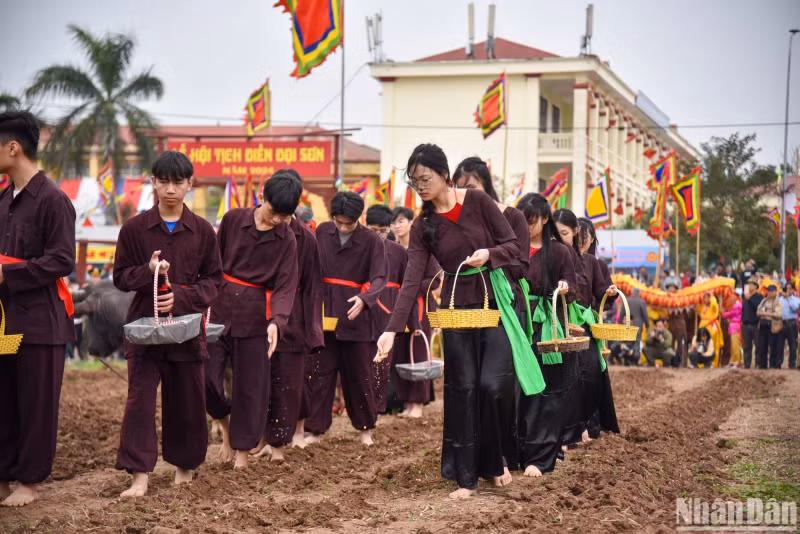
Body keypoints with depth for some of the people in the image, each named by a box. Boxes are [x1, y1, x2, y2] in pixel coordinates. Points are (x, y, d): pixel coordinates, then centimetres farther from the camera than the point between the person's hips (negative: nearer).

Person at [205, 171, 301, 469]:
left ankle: (242, 448, 21)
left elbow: (285, 286, -7)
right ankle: (225, 421, 25)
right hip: (220, 307, 1)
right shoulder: (232, 220, -2)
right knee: (206, 375, -5)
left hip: (255, 316, 0)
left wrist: (277, 321, -23)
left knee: (250, 385, 5)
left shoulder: (287, 239, -3)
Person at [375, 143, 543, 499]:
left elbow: (514, 247, -2)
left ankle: (498, 461, 14)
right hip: (457, 308, 2)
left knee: (494, 384, -10)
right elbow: (412, 281, -10)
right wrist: (392, 329, -20)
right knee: (463, 389, 2)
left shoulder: (478, 202, -7)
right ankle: (466, 475, 8)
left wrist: (489, 254, -24)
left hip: (496, 302, -2)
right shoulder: (422, 226, -2)